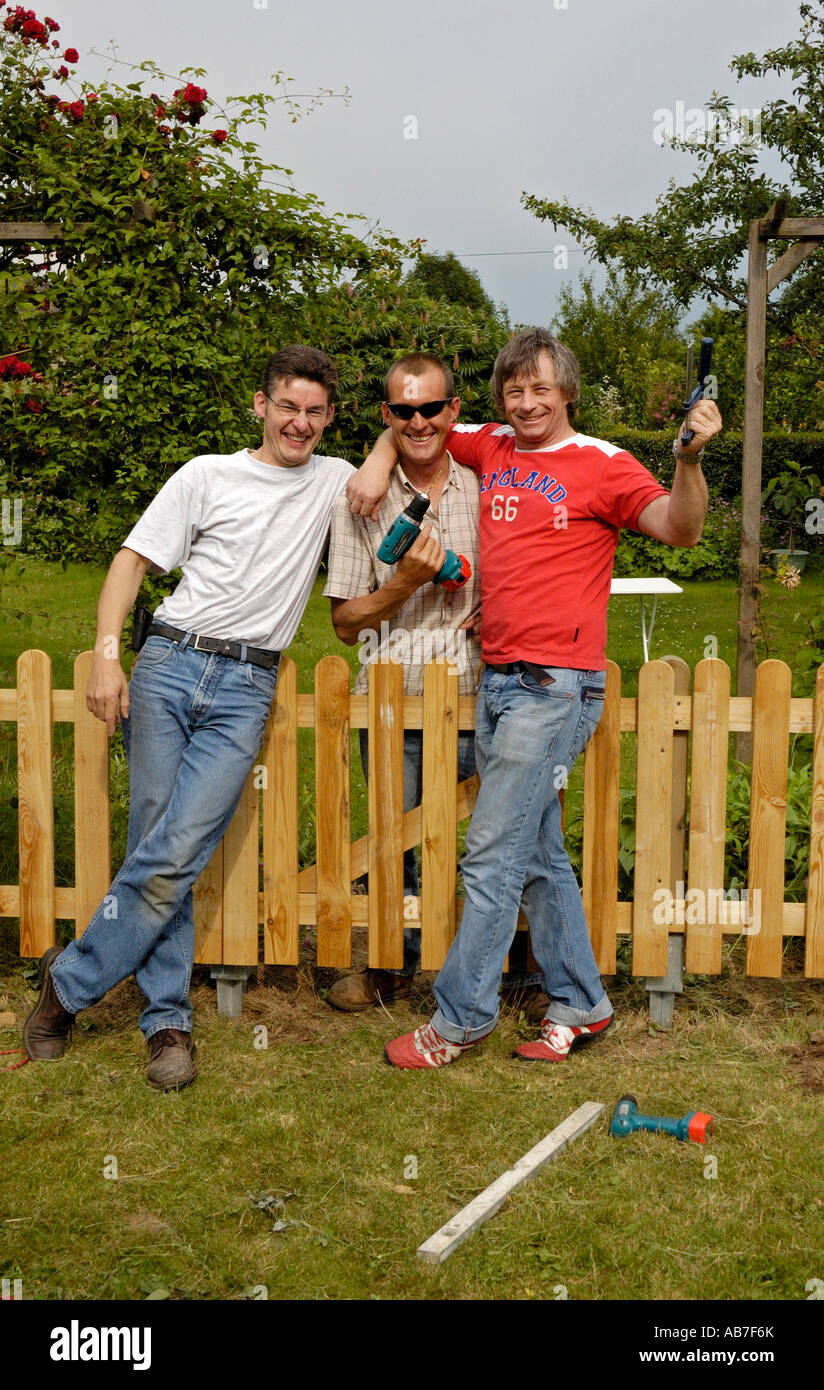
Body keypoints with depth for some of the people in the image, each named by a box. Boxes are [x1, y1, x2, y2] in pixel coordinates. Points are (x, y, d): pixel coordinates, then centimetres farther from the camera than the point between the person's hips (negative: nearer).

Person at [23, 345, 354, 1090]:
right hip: (169, 665, 0)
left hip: (247, 690, 0)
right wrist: (107, 653, -8)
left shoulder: (334, 480, 13)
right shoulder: (207, 475, 7)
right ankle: (169, 1017, 12)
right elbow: (133, 559, 5)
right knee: (156, 848, -2)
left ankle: (70, 982, 7)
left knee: (174, 856, -11)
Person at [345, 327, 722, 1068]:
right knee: (539, 856, 13)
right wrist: (380, 460, 10)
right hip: (498, 676, 7)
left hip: (556, 682, -7)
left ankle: (461, 1017, 6)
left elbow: (679, 528, -14)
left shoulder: (601, 464, -3)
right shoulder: (491, 449, 14)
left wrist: (690, 459, -30)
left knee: (493, 855, -6)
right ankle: (580, 1004, 25)